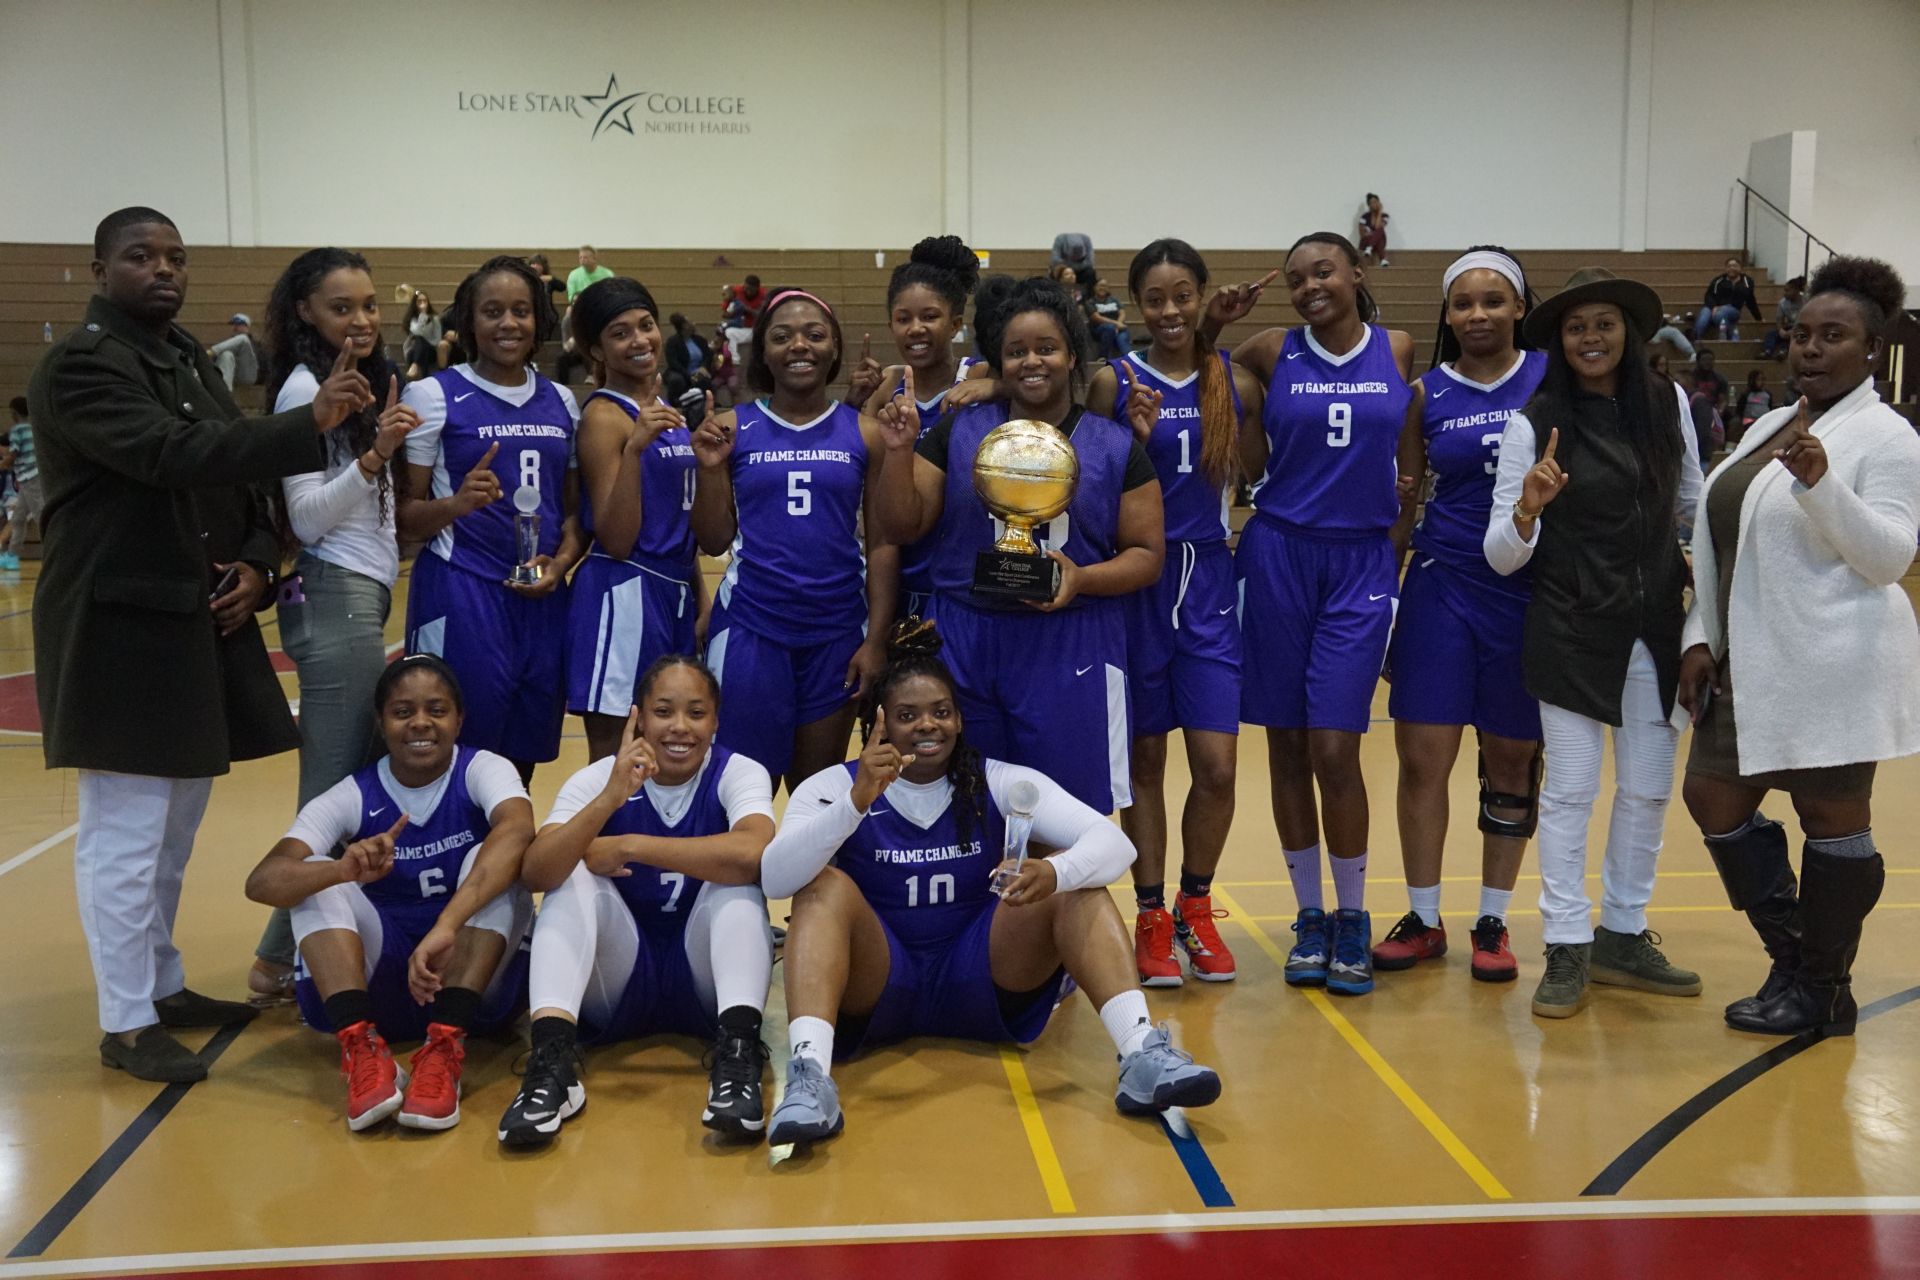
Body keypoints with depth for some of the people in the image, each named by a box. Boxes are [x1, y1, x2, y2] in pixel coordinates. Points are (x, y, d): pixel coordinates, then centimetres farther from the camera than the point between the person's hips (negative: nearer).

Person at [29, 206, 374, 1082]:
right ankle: (127, 1023, 8)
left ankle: (162, 984, 32)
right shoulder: (80, 364, -13)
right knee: (125, 829, -3)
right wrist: (310, 425, -35)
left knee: (175, 820, 18)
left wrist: (257, 563, -2)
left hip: (197, 621, 9)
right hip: (119, 627, -9)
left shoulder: (189, 359, 14)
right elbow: (171, 454, -28)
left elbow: (235, 475, 16)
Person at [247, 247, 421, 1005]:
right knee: (336, 788, -8)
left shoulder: (360, 383, 17)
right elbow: (306, 516, -16)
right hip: (334, 597, -9)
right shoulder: (304, 387, -10)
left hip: (361, 595, 9)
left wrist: (388, 443, 11)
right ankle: (280, 960, 1)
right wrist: (372, 457, -27)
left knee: (363, 778, 10)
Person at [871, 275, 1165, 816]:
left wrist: (1082, 579, -16)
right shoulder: (957, 432, 5)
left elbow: (1147, 554, 2)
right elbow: (900, 529, 5)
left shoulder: (1116, 446, 2)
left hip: (1071, 652, -1)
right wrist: (900, 450, -10)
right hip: (964, 646, 1)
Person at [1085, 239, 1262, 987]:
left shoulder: (1236, 384, 4)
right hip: (1136, 584, -2)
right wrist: (1133, 441, -18)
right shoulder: (1113, 383, -2)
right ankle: (1150, 918, 20)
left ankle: (1195, 908, 22)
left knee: (1217, 766, -1)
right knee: (1144, 761, 7)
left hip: (1208, 585, 2)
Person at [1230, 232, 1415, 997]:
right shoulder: (1273, 354, 3)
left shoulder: (1398, 353, 4)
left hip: (1361, 566, -1)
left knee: (1335, 750, -6)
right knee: (1287, 747, 5)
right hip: (1277, 557, 1)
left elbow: (1408, 451, 15)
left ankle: (1352, 919, 11)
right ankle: (1310, 916, 19)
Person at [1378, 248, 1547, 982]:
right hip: (1443, 587, 1)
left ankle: (1492, 923, 22)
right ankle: (1423, 920, 16)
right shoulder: (1426, 393, 4)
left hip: (1529, 591, -1)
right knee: (1423, 759, 1)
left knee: (1511, 762, 8)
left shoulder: (1553, 379, 1)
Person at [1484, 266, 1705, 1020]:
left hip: (1657, 626, 4)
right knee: (1569, 790, 2)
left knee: (1648, 789, 11)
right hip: (1571, 631, -4)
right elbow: (1501, 556, -10)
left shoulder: (1668, 405, 1)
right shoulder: (1534, 425, -8)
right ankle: (1567, 948, 13)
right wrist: (1526, 511, -29)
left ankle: (1623, 935, 26)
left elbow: (1695, 504, 15)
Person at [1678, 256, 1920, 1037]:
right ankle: (1793, 957, 25)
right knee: (1715, 800, 11)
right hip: (1753, 664, 9)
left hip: (1832, 667, -9)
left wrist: (1820, 482, -30)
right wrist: (1703, 638, 10)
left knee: (1832, 820, 2)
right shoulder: (1770, 426, 14)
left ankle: (1822, 991, 17)